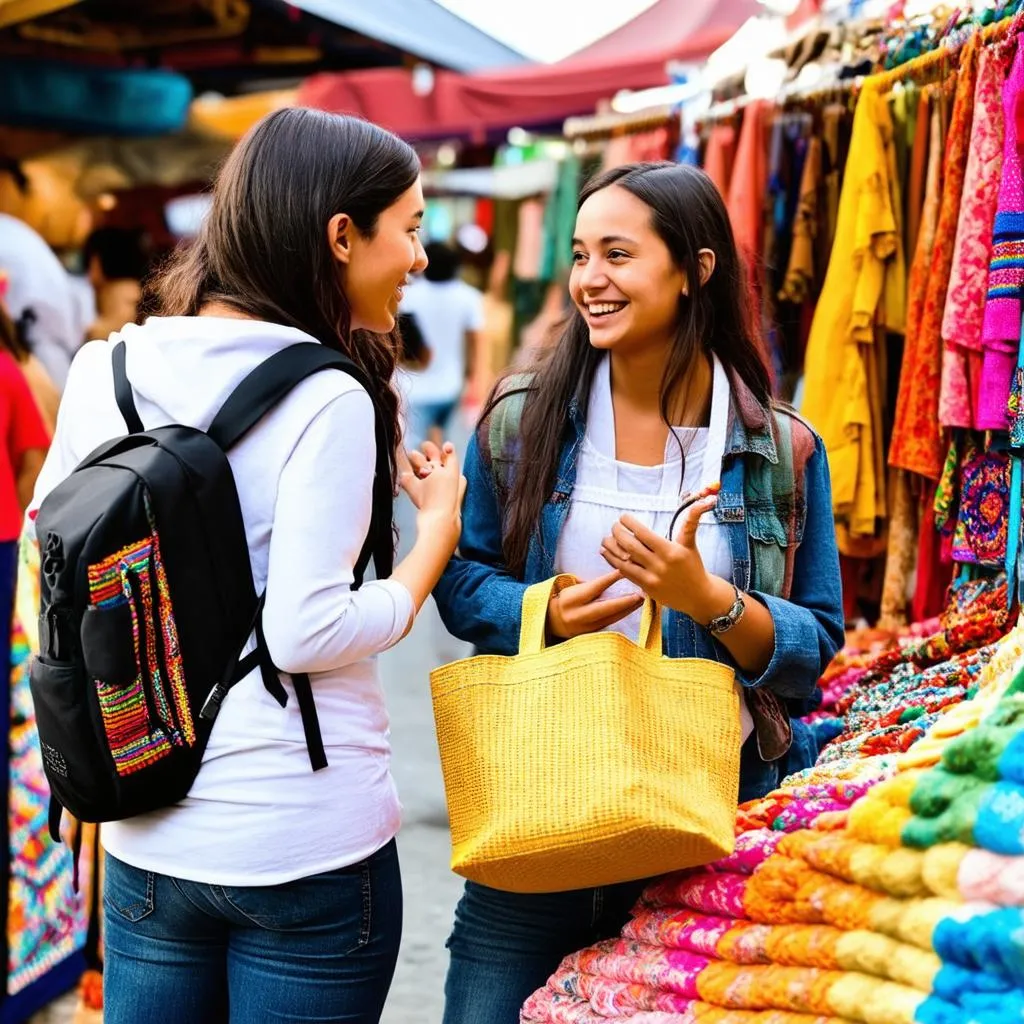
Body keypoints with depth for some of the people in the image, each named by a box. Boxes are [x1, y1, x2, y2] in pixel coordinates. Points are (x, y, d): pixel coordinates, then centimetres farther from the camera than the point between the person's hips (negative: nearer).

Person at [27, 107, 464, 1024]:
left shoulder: (107, 368, 2)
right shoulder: (325, 400, -16)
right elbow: (306, 633, -19)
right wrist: (439, 527, -7)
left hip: (144, 836, 6)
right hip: (304, 842, -5)